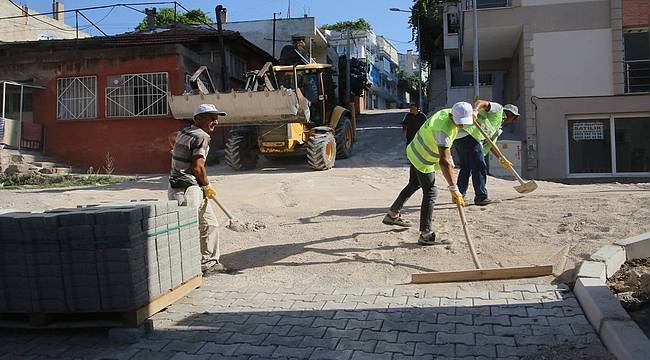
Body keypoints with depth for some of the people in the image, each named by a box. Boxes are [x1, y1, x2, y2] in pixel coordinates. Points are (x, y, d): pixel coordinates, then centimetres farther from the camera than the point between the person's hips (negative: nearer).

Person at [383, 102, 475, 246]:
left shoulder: (448, 112, -7)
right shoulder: (444, 129, -35)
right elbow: (444, 161, -41)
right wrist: (453, 189, -43)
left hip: (415, 152, 10)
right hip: (423, 161, -10)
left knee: (413, 185, 24)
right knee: (430, 193, -10)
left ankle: (392, 215, 39)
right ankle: (425, 234, -10)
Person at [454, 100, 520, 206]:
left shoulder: (498, 125, 31)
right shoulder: (498, 109, 6)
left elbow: (489, 143, 31)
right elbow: (481, 102, -11)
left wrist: (502, 159, 28)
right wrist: (475, 111, -33)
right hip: (468, 134, -10)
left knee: (466, 167, 20)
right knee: (479, 166, -10)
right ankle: (481, 197, -9)